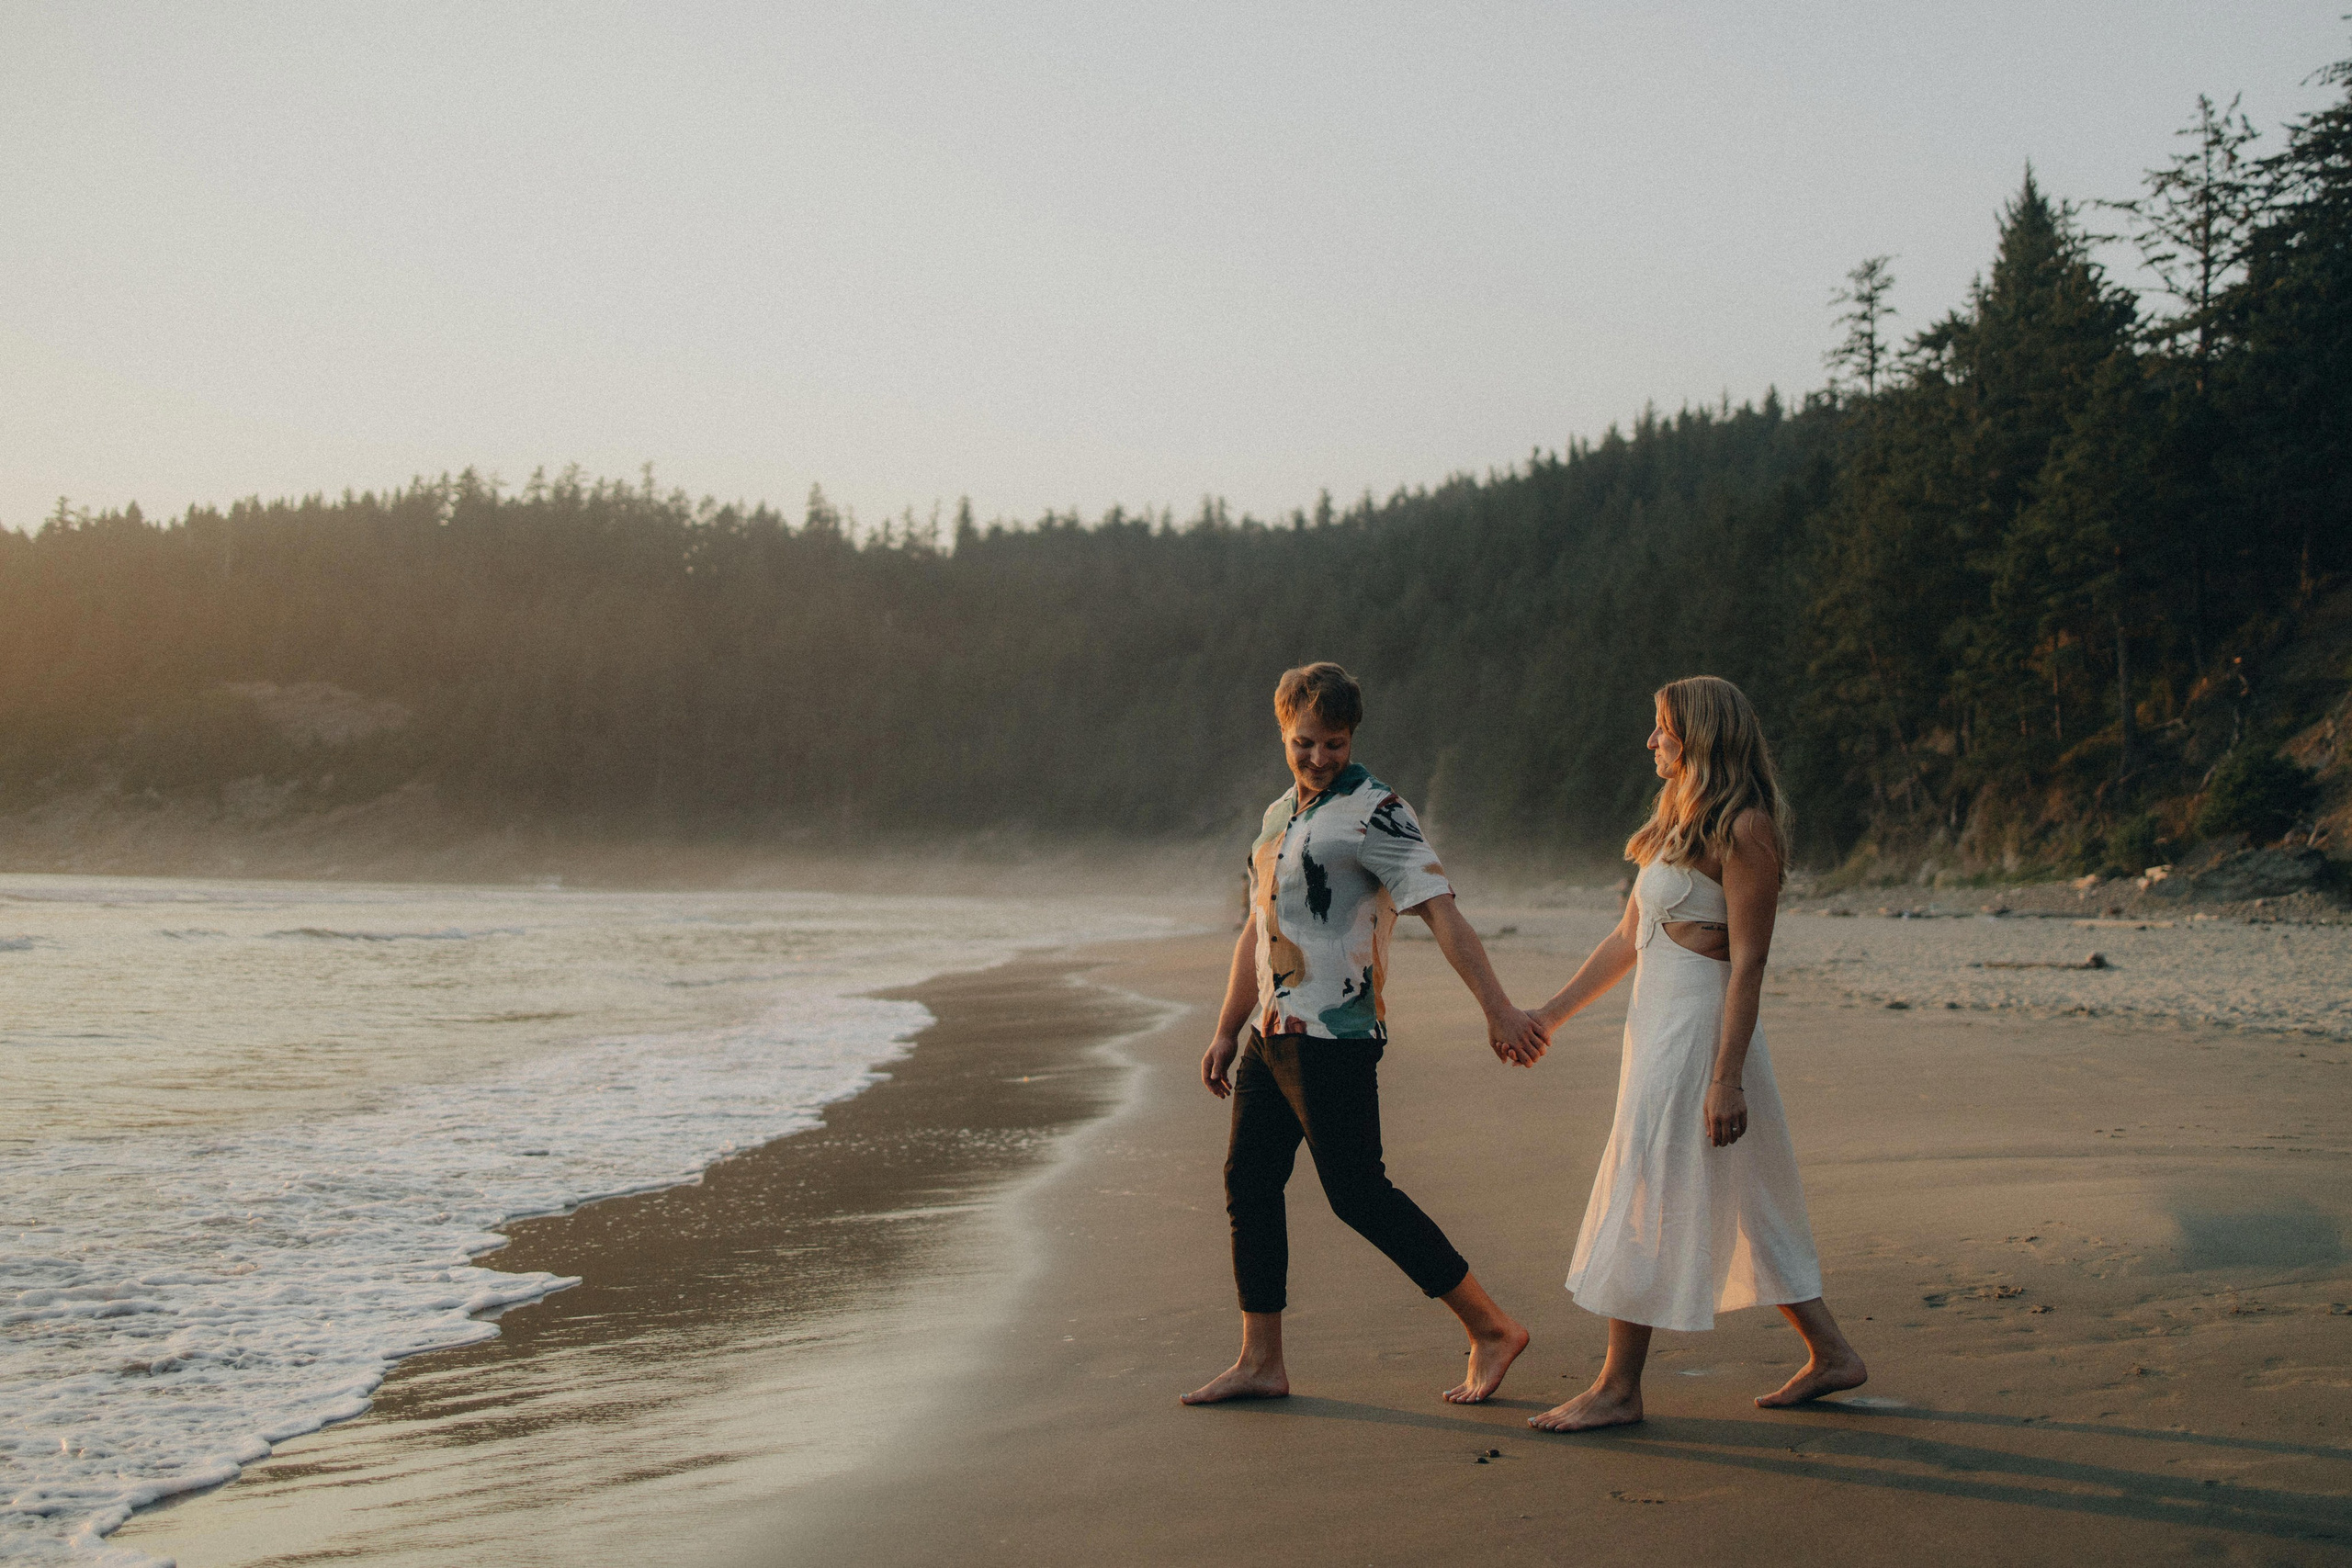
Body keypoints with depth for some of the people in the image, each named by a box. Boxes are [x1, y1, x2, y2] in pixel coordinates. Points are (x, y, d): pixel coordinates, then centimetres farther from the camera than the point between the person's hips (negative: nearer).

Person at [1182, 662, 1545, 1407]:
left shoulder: (1373, 813, -10)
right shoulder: (1279, 816, 17)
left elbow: (1442, 913, -19)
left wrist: (1498, 1010, -27)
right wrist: (1226, 1032, 23)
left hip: (1335, 1038, -8)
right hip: (1273, 1032, 8)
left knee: (1358, 1192, -7)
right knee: (1248, 1181, 8)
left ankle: (1491, 1328, 4)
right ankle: (1261, 1362, 16)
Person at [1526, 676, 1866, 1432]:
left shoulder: (1742, 830, -13)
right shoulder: (1679, 822, 15)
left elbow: (1747, 961, -18)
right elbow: (1629, 936, 18)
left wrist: (1726, 1078, -21)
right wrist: (1551, 1013, 17)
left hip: (1699, 1030, -10)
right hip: (1659, 1023, 10)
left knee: (1644, 1201, -5)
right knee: (1744, 1204, 15)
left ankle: (1619, 1389, 2)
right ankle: (1831, 1353, 23)